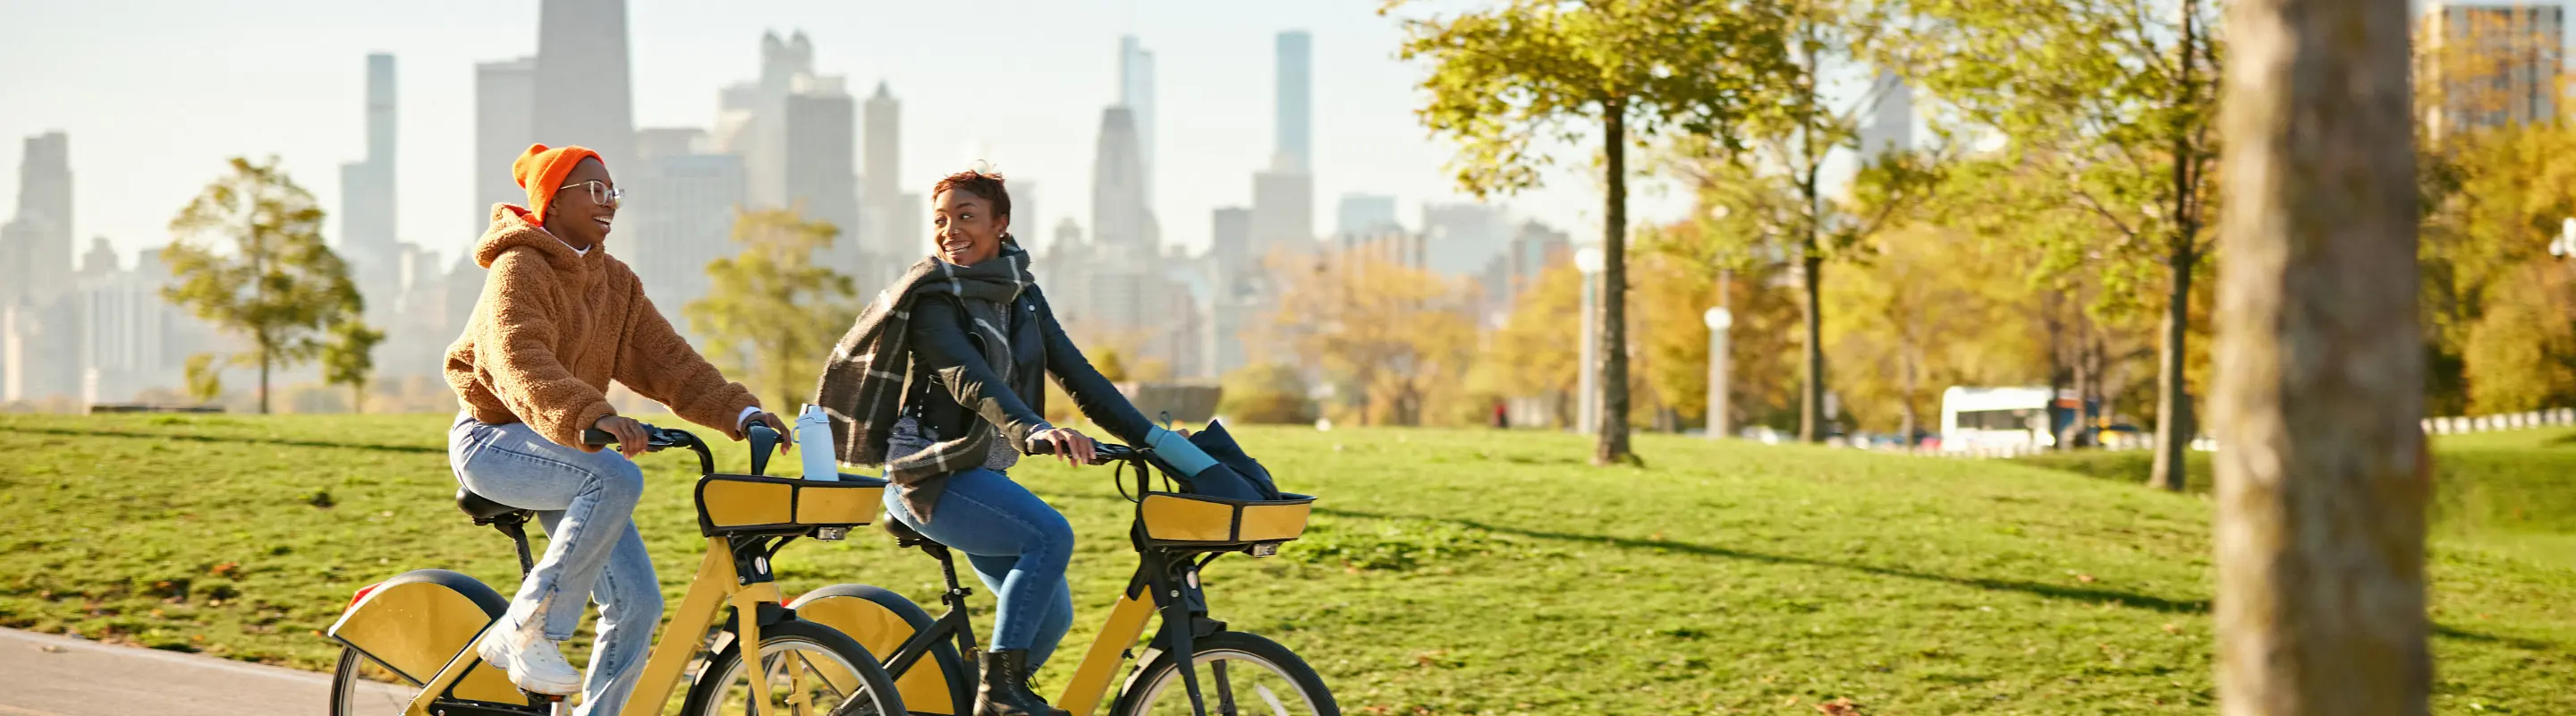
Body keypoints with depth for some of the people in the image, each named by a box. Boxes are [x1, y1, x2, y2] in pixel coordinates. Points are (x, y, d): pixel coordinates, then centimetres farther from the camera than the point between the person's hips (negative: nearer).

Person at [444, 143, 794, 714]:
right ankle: (526, 630, -25)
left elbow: (665, 360, 4)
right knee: (617, 477, -35)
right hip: (493, 442, -7)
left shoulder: (615, 282, 11)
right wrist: (592, 417, -47)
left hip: (563, 450, 7)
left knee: (638, 600, -7)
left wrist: (739, 411, -12)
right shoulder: (520, 269, -13)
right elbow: (522, 361, -30)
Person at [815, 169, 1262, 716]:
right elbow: (972, 380, -30)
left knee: (1051, 615, 2)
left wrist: (1155, 440, -6)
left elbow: (1078, 376, 5)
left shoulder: (1021, 295, 9)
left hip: (983, 476, 8)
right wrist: (1034, 431, -48)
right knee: (1051, 535, -29)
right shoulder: (931, 300, -13)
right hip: (933, 479, -8)